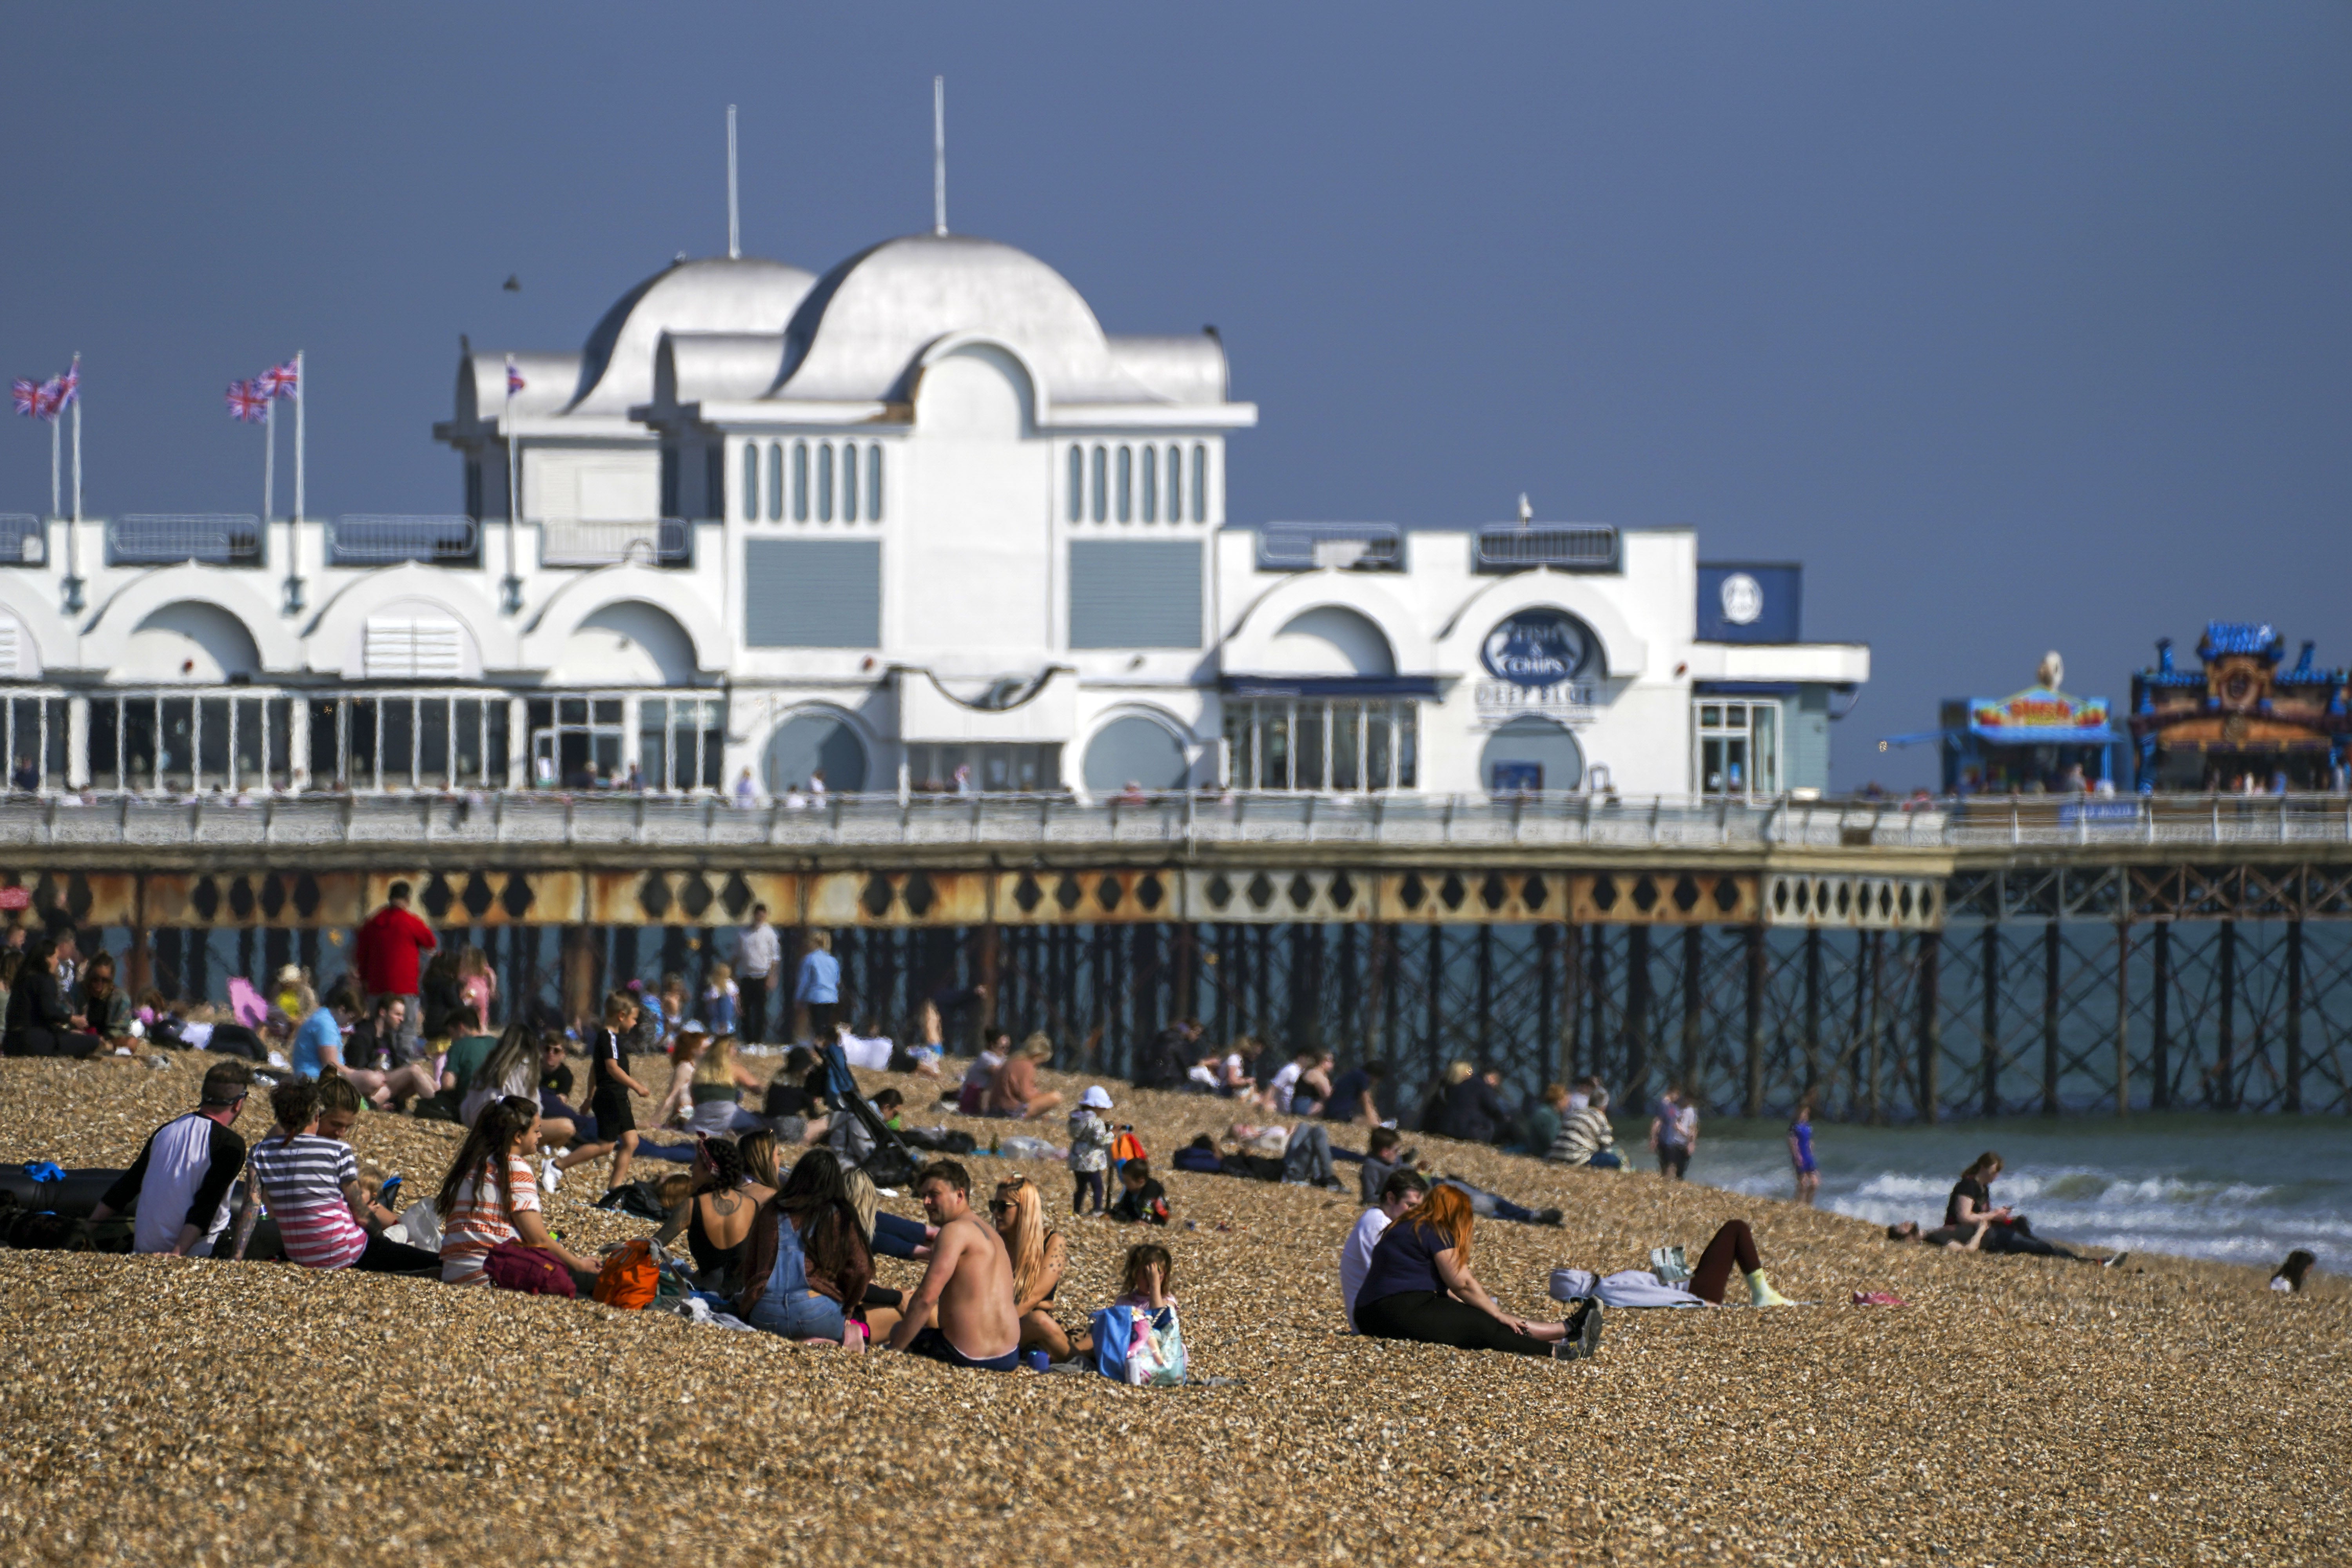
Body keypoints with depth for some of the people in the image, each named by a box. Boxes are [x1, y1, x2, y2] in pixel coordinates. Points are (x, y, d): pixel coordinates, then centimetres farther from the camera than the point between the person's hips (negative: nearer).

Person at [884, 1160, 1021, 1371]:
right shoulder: (992, 1236, 17)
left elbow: (926, 1298, -17)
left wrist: (894, 1350, -12)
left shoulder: (956, 1230, -11)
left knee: (898, 1329, 18)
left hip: (966, 1356, -8)